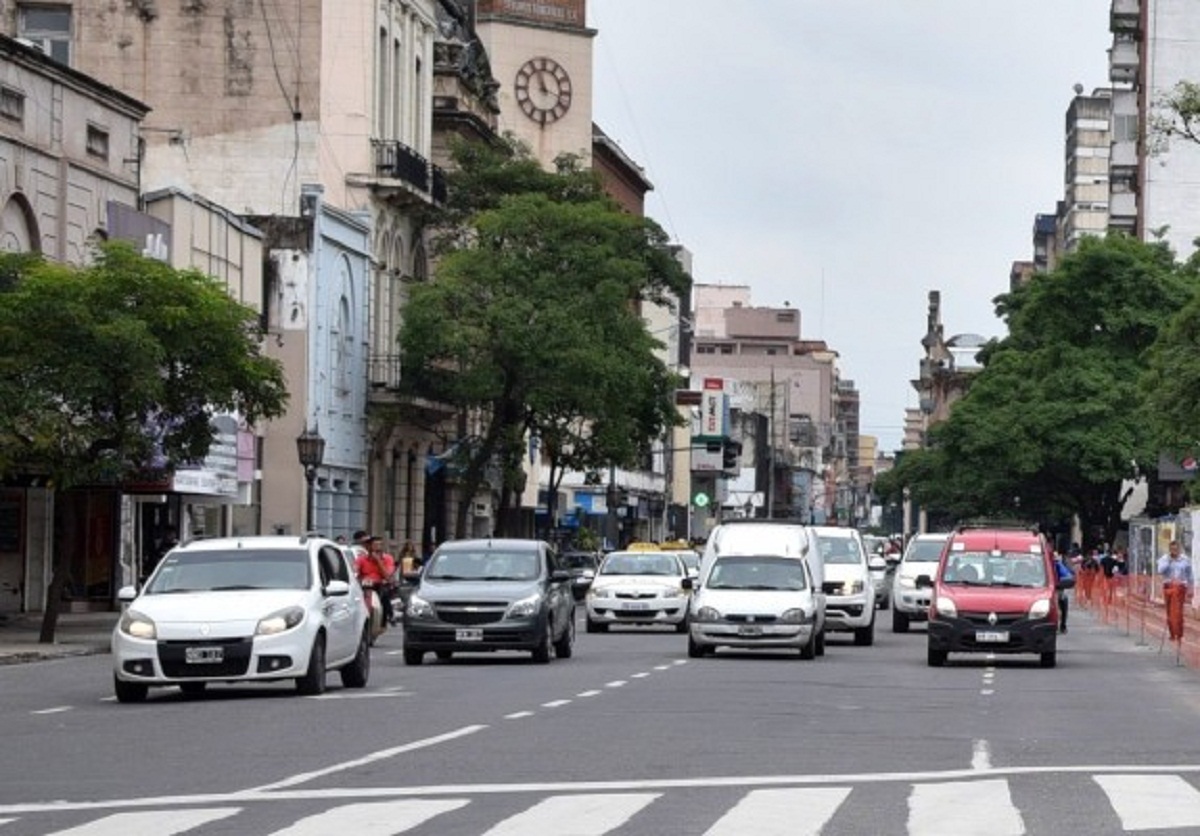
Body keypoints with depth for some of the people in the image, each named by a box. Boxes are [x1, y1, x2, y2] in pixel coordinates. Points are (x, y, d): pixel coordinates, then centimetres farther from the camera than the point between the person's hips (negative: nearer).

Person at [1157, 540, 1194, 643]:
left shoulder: (1185, 560, 4)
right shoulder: (1164, 559, 5)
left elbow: (1190, 576, 11)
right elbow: (1161, 571, -12)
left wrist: (1190, 588, 9)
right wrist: (1168, 559, -12)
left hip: (1180, 587, -2)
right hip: (1168, 587, 2)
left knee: (1177, 611, -12)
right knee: (1169, 612, 3)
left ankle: (1179, 635, -10)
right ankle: (1172, 634, 12)